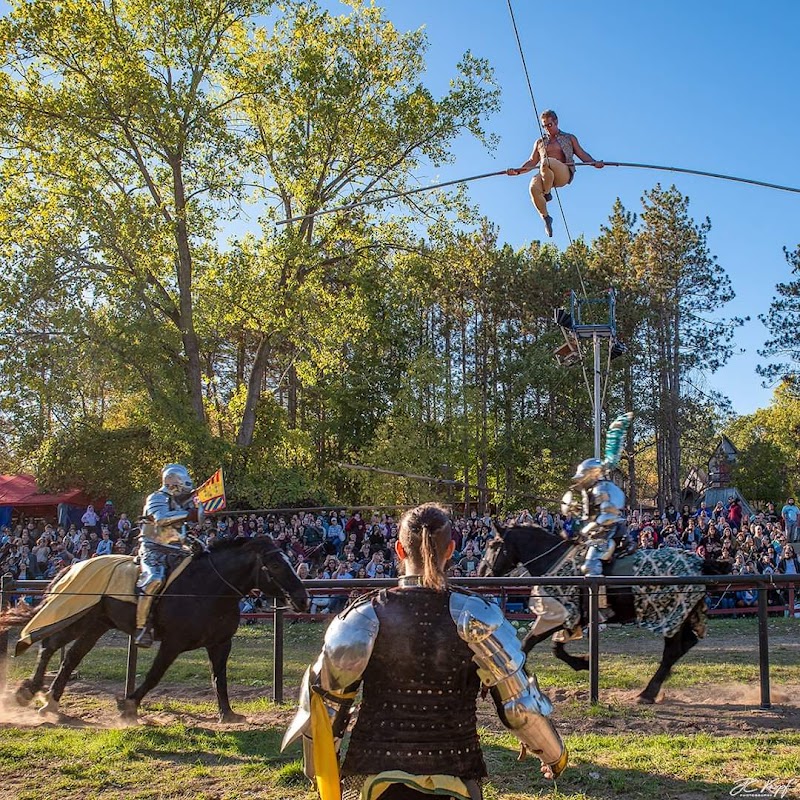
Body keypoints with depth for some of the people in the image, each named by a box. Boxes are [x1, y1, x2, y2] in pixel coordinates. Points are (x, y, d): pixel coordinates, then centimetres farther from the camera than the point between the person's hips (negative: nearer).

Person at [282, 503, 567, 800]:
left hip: (371, 776, 1)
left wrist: (320, 776, 14)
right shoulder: (474, 616, -8)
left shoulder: (365, 616, -6)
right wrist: (555, 754, 12)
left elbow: (323, 698, -1)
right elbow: (520, 700, -5)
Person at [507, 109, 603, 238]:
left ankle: (546, 193, -19)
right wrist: (517, 171, 10)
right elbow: (532, 162, 26)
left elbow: (582, 154, 15)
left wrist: (594, 163, -3)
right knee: (533, 187, -33)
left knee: (546, 162, -37)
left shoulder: (569, 139, 22)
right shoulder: (540, 142, 29)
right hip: (545, 176, 3)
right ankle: (545, 217, -15)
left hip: (564, 174, -3)